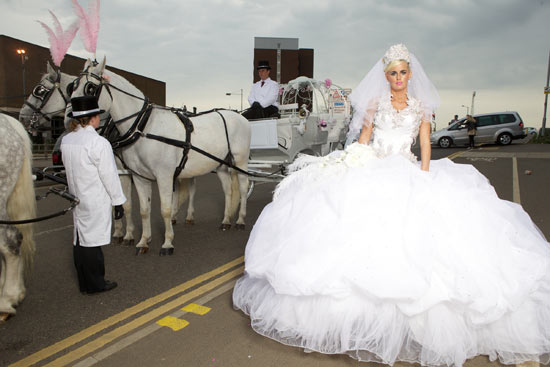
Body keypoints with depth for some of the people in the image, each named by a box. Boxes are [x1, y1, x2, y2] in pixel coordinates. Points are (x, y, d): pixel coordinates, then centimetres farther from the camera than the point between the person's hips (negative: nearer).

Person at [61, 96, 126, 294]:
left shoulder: (66, 141, 4)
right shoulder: (99, 143, -19)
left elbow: (69, 167, 12)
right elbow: (109, 176, -16)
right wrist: (118, 201, -8)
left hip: (77, 198, 8)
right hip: (96, 201, -8)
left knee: (80, 239, 15)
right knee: (92, 241, 2)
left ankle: (84, 283, 28)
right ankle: (95, 284, 15)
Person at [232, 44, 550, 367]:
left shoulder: (421, 106, 12)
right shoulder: (375, 102, 9)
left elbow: (425, 146, 7)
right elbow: (362, 139, 7)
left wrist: (424, 176, -6)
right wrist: (356, 168, -5)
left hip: (409, 174, 1)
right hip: (373, 171, -1)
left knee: (415, 226, -15)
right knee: (368, 225, -16)